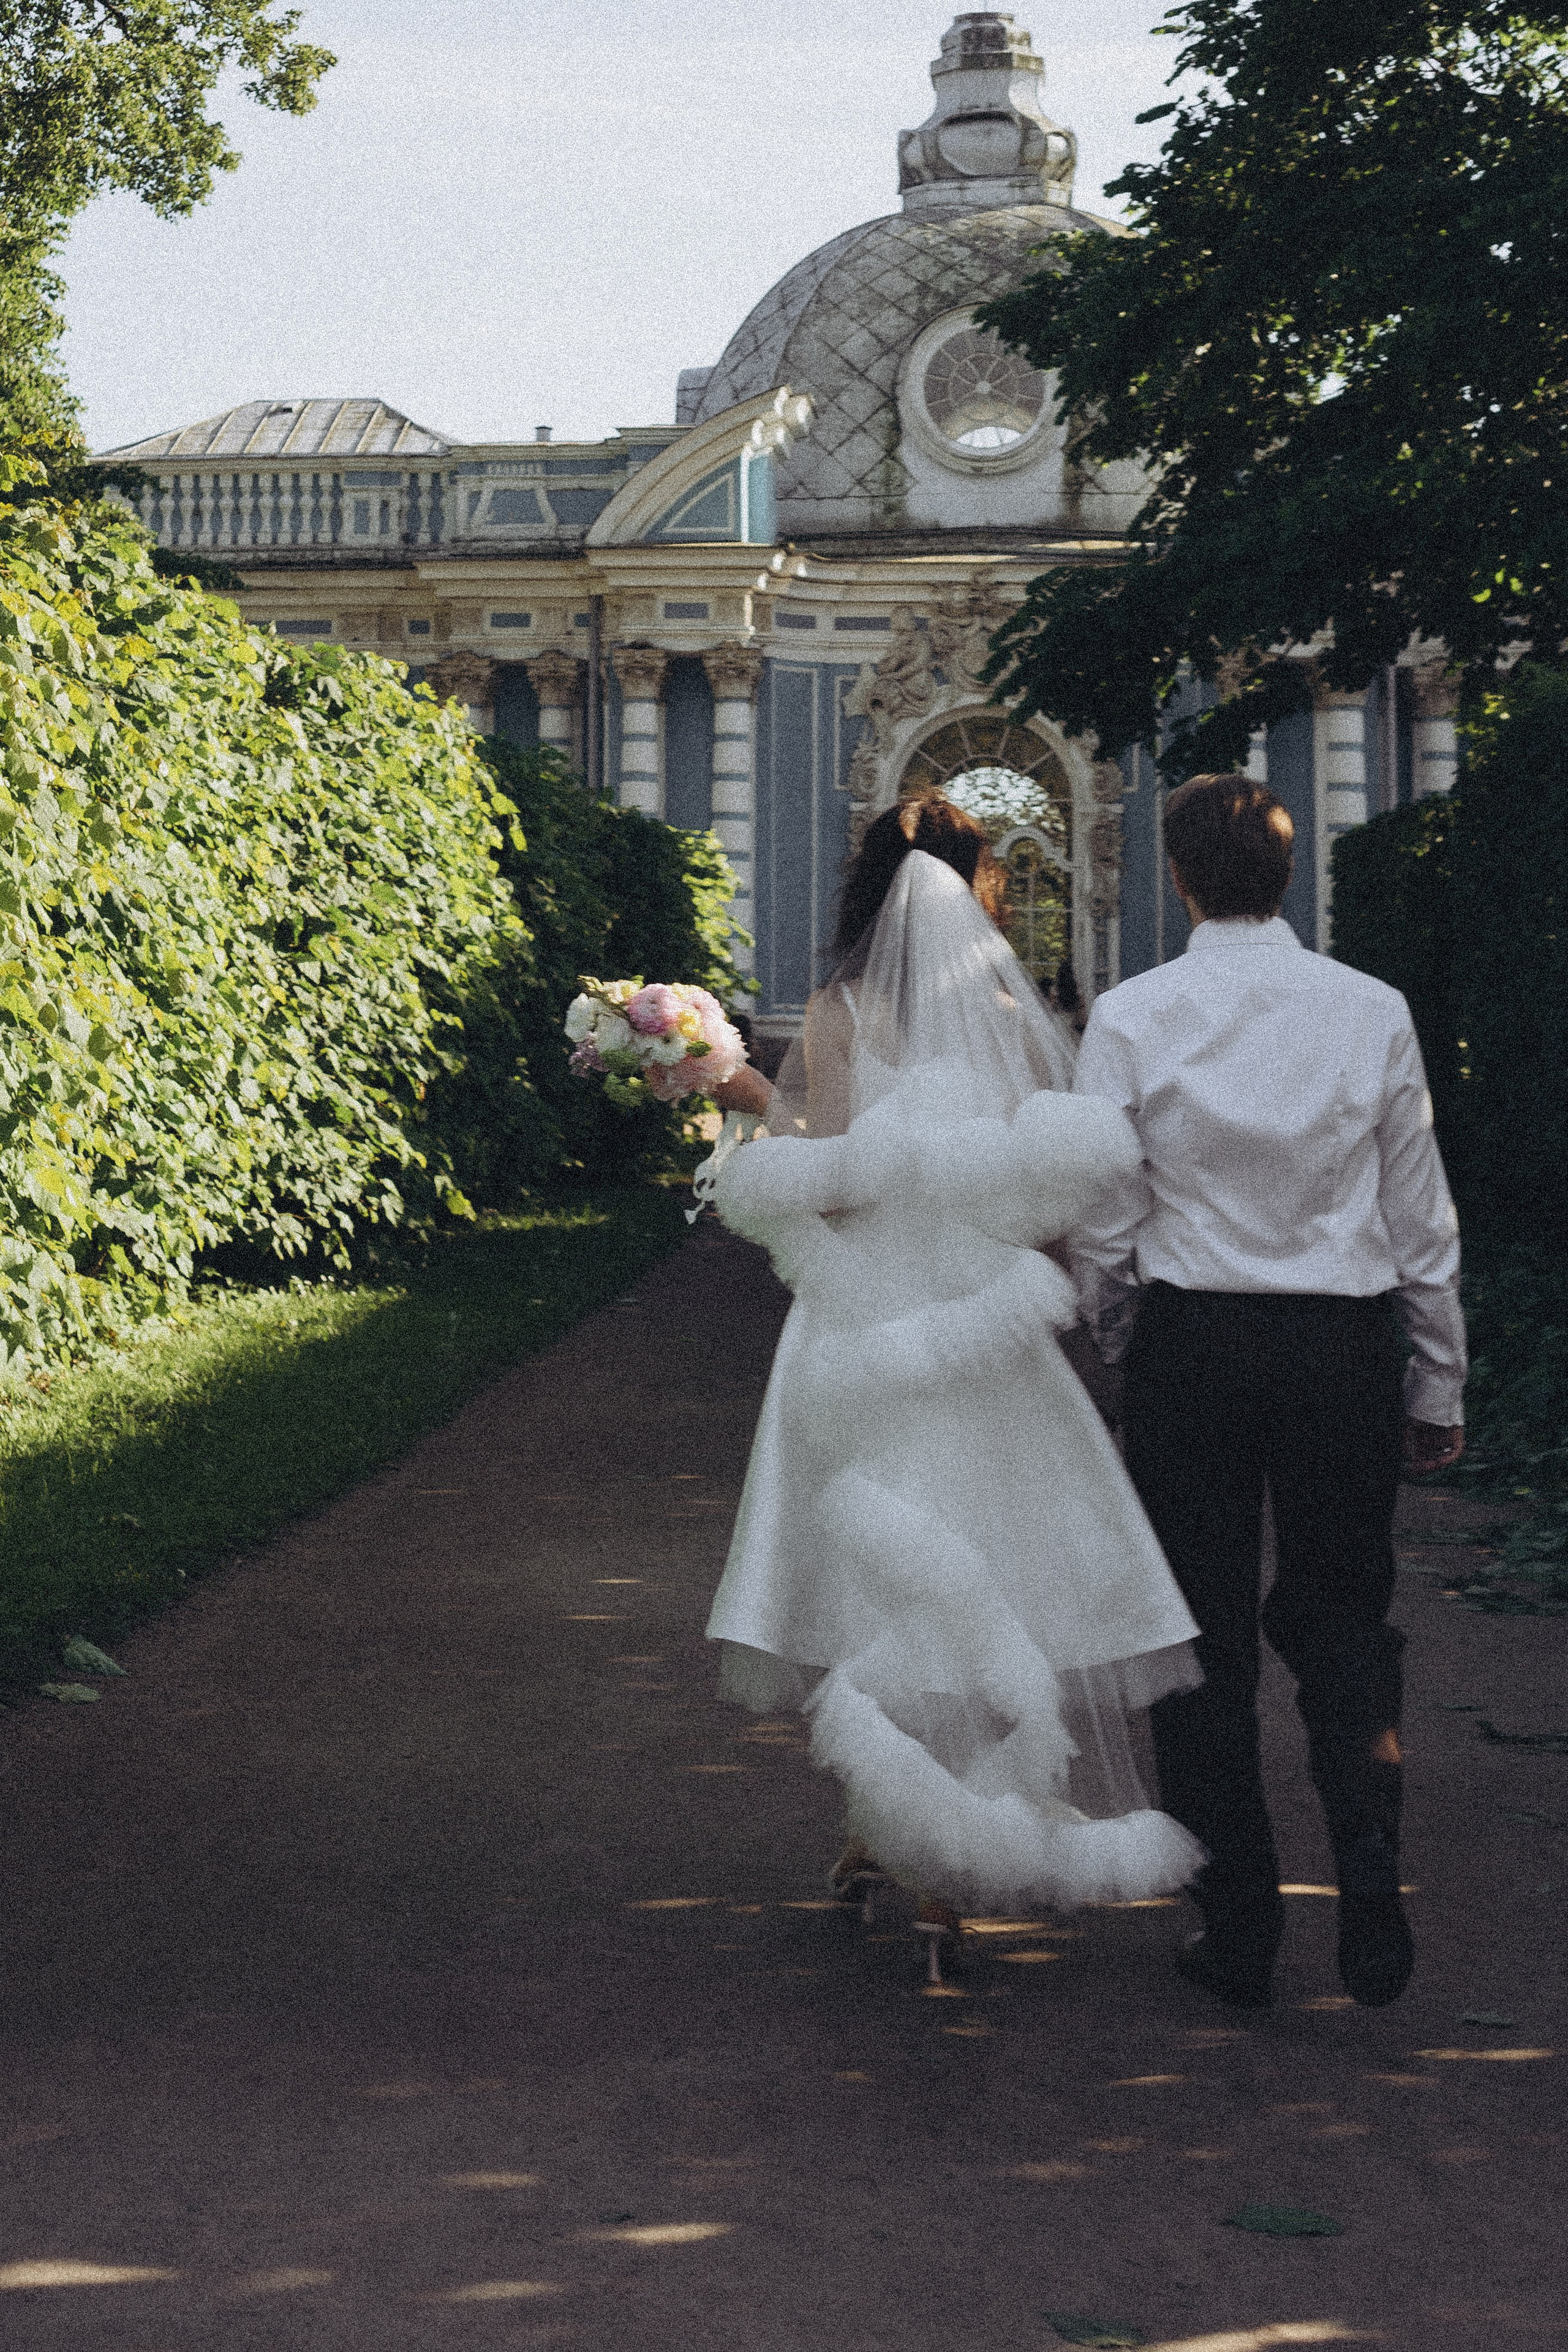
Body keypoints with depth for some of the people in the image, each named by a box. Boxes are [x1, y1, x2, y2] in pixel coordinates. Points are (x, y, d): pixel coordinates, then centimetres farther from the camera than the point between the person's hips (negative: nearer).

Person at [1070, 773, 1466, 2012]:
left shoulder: (1131, 1016, -6)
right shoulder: (1374, 1011, -3)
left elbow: (1102, 1222, -3)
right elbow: (1423, 1221, 2)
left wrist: (1117, 1347, 15)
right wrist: (1438, 1386, 12)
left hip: (1192, 1343, -1)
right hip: (1348, 1348, 1)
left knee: (1208, 1641, 9)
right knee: (1344, 1622, 15)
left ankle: (1240, 1929, 15)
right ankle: (1371, 1882, -2)